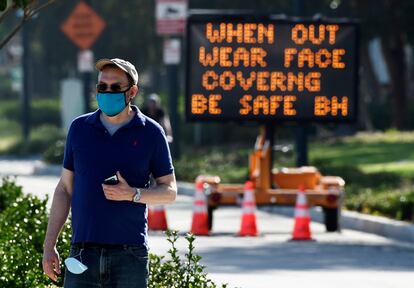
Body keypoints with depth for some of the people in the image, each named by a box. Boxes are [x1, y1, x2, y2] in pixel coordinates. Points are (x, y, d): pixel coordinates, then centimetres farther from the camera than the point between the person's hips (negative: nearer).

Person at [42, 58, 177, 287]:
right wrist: (49, 245, 8)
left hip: (129, 252, -2)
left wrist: (133, 195, -13)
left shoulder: (150, 133, 3)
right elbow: (65, 189, 14)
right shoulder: (79, 128, 10)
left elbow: (170, 191, 7)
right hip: (83, 252, 2)